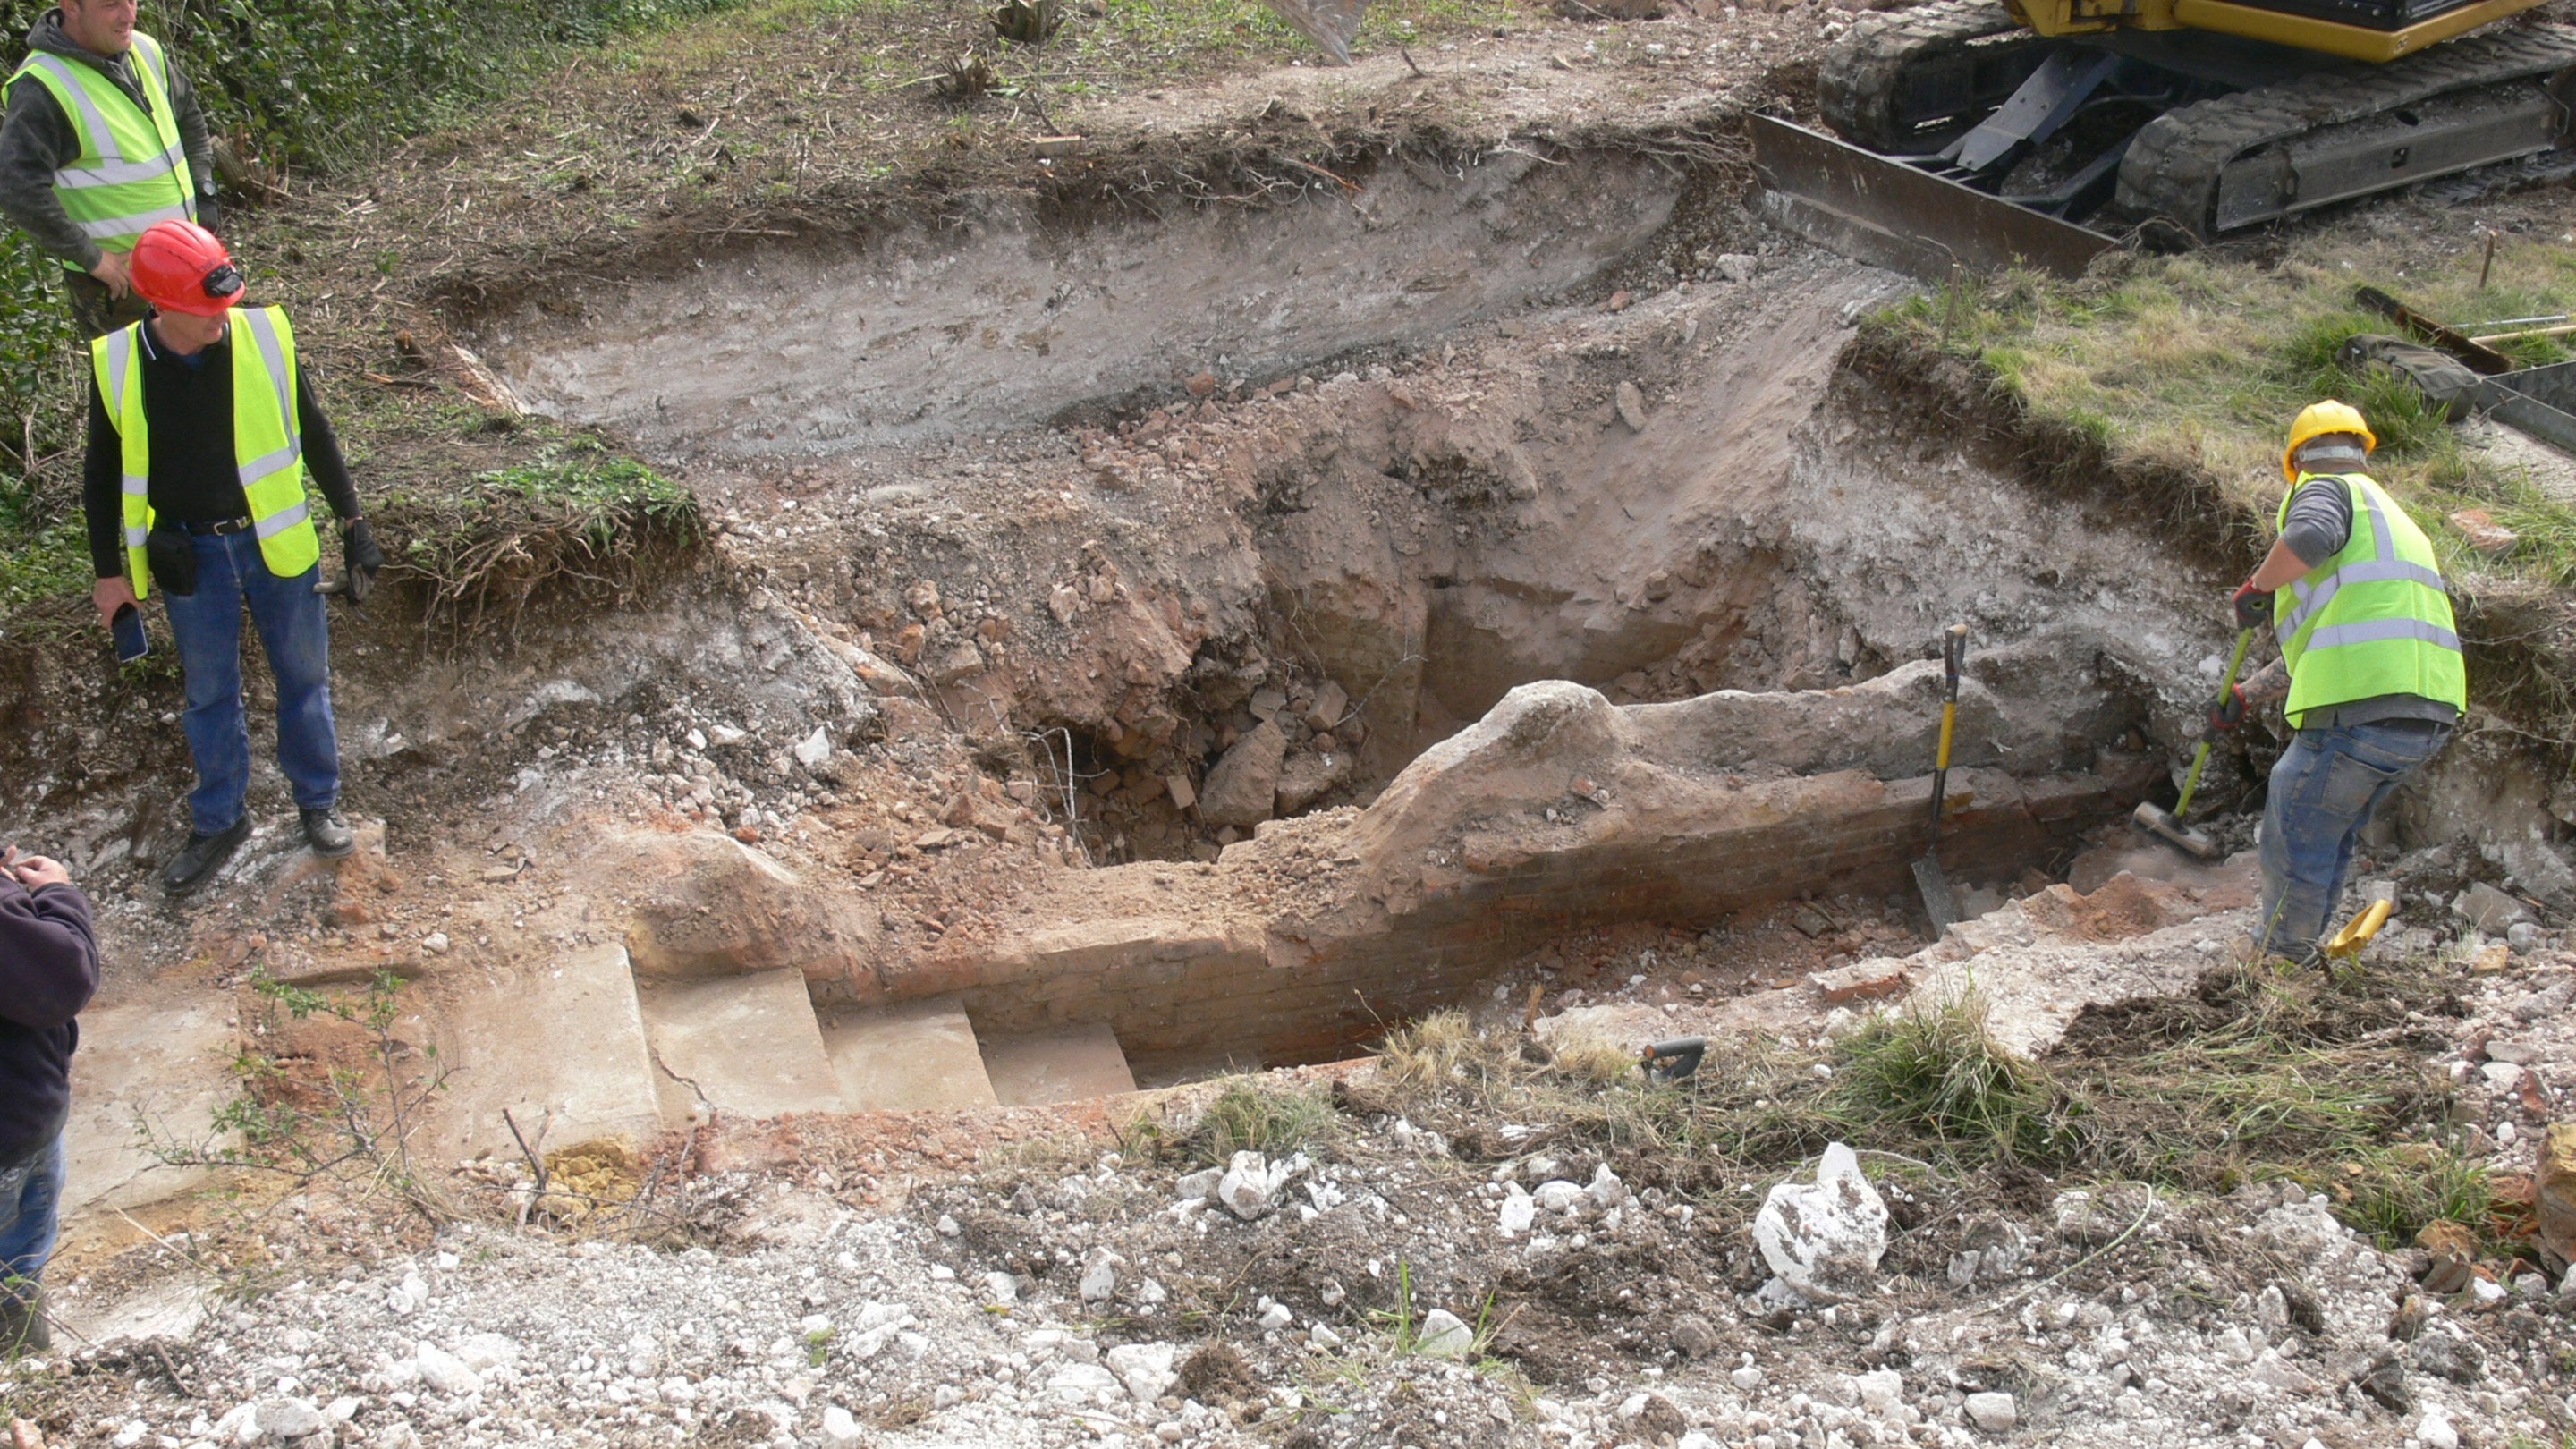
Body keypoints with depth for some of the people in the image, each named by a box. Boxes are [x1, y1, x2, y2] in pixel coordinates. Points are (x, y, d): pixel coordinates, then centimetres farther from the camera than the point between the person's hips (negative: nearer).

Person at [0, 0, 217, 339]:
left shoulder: (146, 51, 2)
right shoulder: (43, 87, -21)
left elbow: (190, 119, 19)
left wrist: (202, 196, 9)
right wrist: (92, 258, -24)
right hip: (117, 274, -7)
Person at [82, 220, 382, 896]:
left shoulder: (265, 337, -15)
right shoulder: (117, 365, -14)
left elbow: (313, 434, -1)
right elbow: (104, 475, -1)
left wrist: (352, 520, 3)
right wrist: (109, 571, 4)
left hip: (276, 541, 0)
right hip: (188, 555, 0)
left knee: (303, 676, 15)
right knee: (209, 694, 16)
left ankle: (318, 801, 36)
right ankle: (218, 822, 34)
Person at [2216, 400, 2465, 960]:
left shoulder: (2325, 489, 4)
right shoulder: (2387, 512, 32)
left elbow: (2309, 538, -25)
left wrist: (2256, 588, -6)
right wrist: (2247, 694, 40)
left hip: (2363, 707, -9)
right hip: (2431, 714, 9)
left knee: (2294, 843, 0)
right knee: (2331, 841, 21)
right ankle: (2297, 957, 30)